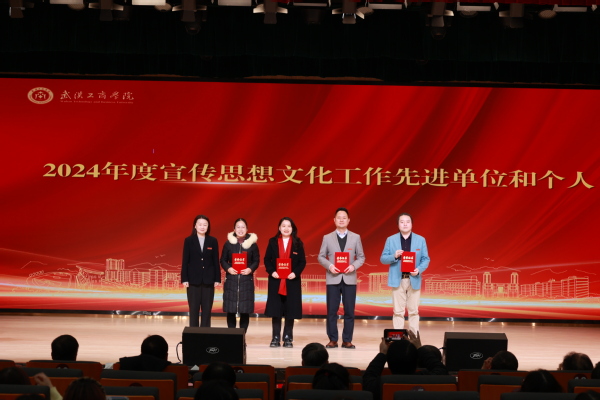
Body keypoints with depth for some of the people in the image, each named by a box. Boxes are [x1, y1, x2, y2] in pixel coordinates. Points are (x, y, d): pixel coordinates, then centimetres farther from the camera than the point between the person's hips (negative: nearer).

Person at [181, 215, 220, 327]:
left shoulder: (213, 241, 3)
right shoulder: (189, 240, 1)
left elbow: (216, 261, 4)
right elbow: (185, 261, 0)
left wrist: (217, 279, 0)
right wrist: (184, 279, -5)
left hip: (208, 280, 1)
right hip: (193, 279, -1)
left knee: (207, 308, 2)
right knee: (194, 308, 3)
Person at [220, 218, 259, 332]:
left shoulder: (252, 244, 3)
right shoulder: (228, 243, 4)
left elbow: (256, 261, 6)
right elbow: (223, 260, 7)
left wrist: (250, 269, -13)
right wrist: (228, 268, -12)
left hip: (246, 280, 0)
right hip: (231, 280, 0)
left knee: (245, 311, -1)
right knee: (230, 310, 1)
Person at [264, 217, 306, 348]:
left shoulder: (298, 243, 4)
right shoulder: (273, 241, 5)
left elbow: (302, 261, 2)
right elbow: (267, 259, 4)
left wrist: (295, 273, -14)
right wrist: (271, 271, -13)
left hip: (292, 281, 0)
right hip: (276, 281, 0)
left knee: (290, 310, 1)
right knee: (276, 309, 1)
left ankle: (288, 338, 9)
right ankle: (276, 338, 8)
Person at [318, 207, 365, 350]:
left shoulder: (355, 237, 7)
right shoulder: (327, 238, 7)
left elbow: (361, 257, 7)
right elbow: (321, 256, 6)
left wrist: (353, 266, -12)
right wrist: (329, 266, -12)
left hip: (349, 278, 0)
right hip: (333, 279, 0)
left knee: (349, 311, 0)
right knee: (331, 311, 0)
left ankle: (347, 340, 7)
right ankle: (332, 340, 7)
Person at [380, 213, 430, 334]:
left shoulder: (420, 240, 6)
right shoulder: (391, 240, 6)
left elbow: (426, 259, 5)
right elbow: (383, 259, 4)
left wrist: (419, 270, -14)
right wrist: (394, 256, -16)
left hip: (414, 280, 0)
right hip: (398, 279, 0)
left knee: (413, 311, 4)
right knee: (398, 311, 2)